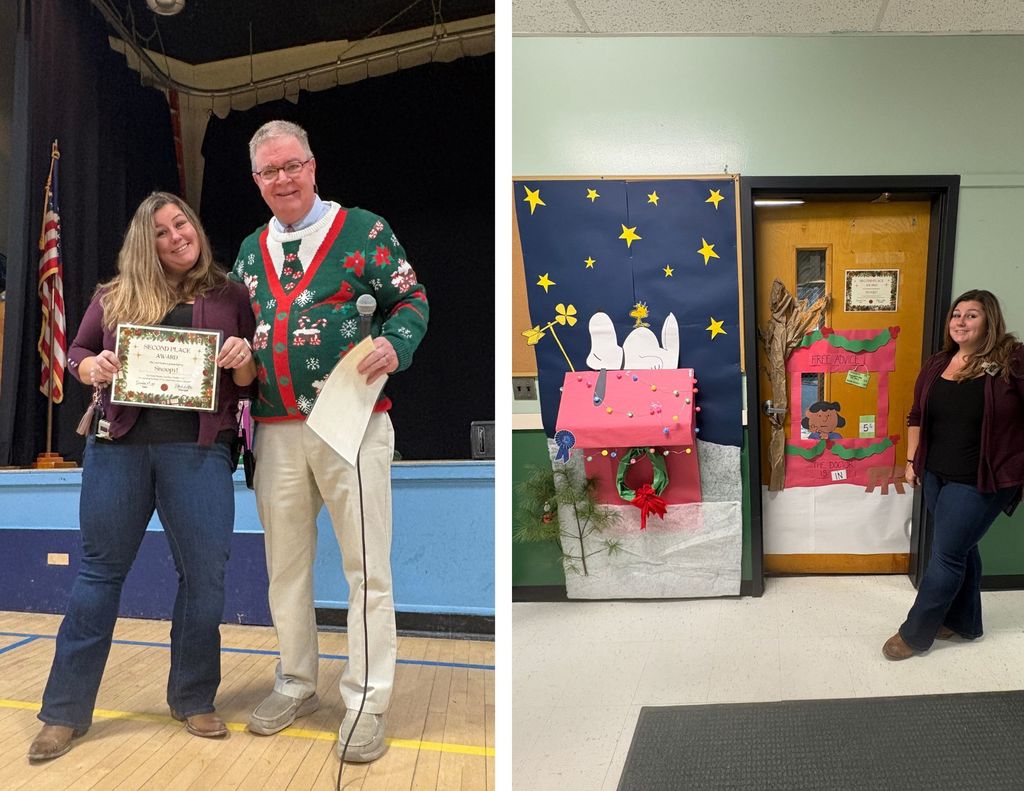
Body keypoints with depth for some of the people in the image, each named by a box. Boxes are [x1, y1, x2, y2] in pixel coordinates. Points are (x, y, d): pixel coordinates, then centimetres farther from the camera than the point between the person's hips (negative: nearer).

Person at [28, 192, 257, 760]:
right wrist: (93, 367, -6)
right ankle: (66, 712, 19)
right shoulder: (114, 296, 12)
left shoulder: (229, 296, 10)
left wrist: (243, 362, -12)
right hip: (118, 446, 1)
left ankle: (193, 700, 19)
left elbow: (248, 382, 10)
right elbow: (76, 353, 16)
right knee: (99, 570, 7)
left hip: (198, 448, -1)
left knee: (205, 575, 0)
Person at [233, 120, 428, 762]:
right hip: (277, 431, 5)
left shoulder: (364, 229, 1)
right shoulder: (251, 250, 17)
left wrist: (394, 347, -18)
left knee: (367, 567, 0)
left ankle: (367, 703, 13)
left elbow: (411, 299, 1)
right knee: (286, 564, 14)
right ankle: (297, 685, 32)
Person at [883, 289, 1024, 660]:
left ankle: (915, 634, 13)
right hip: (937, 475, 6)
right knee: (960, 549, 20)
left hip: (980, 481, -6)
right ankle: (964, 621, 37)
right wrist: (912, 460, 11)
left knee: (946, 555, 0)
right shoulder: (937, 364, 5)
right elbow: (917, 416, 13)